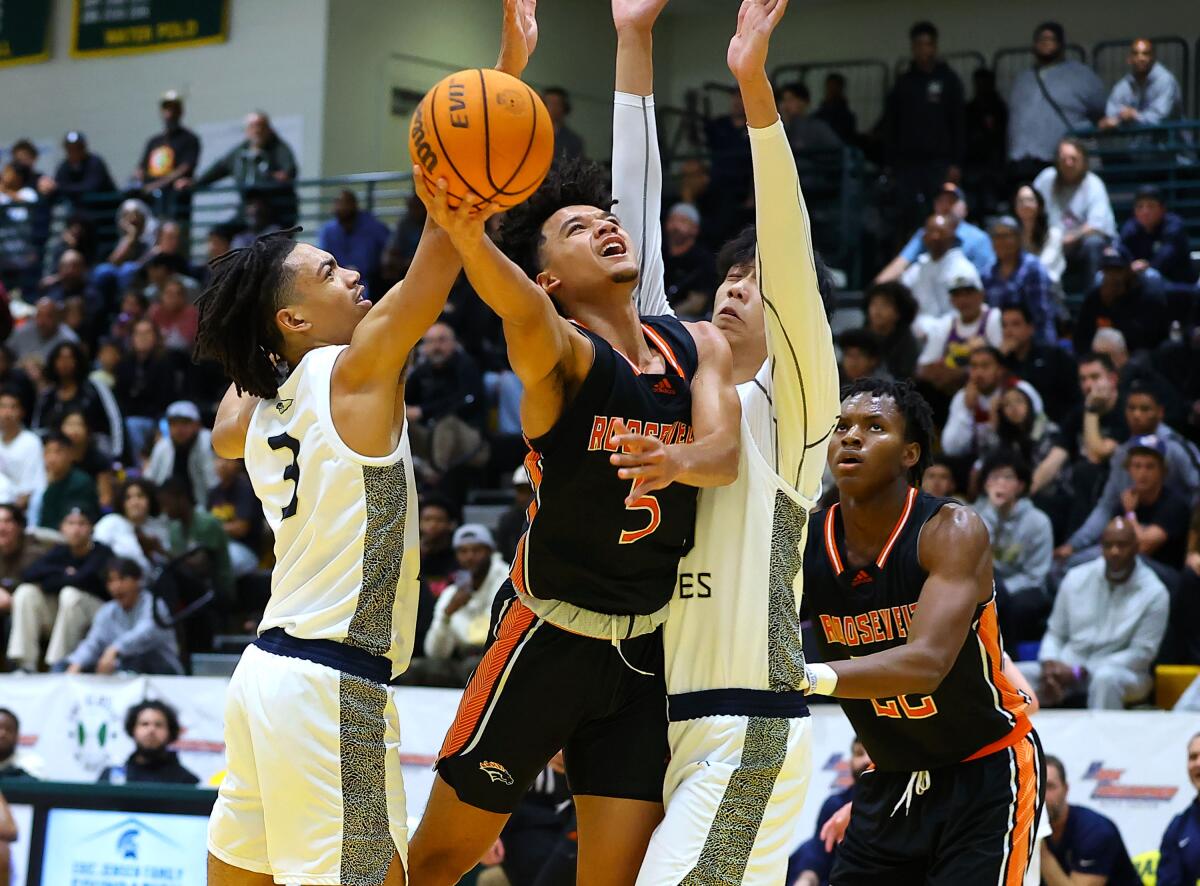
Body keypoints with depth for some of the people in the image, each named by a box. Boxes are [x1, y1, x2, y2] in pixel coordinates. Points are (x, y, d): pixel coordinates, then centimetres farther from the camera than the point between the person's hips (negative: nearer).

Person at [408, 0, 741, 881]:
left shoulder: (700, 347, 5)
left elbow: (725, 450, -12)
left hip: (646, 644, 5)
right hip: (547, 634, -5)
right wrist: (468, 236, -59)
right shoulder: (558, 353, -12)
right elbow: (523, 313, -36)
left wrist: (682, 459, -37)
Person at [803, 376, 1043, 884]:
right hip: (894, 780, 5)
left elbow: (926, 662, -36)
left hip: (987, 771, -5)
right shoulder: (802, 547, -9)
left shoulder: (952, 532, -22)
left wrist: (812, 676, -50)